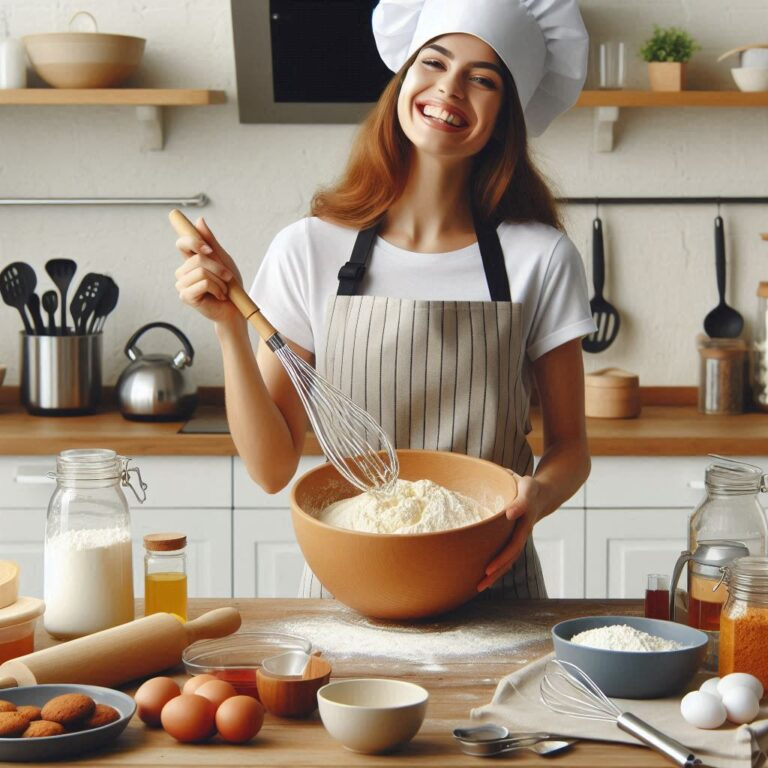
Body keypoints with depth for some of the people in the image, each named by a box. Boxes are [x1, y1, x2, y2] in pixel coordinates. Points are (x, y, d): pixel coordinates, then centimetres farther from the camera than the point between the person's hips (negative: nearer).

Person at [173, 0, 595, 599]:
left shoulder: (540, 258, 0)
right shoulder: (309, 251, 0)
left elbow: (570, 448, 7)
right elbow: (273, 468, 0)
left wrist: (540, 494, -15)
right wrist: (230, 326, -11)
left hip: (492, 587, 0)